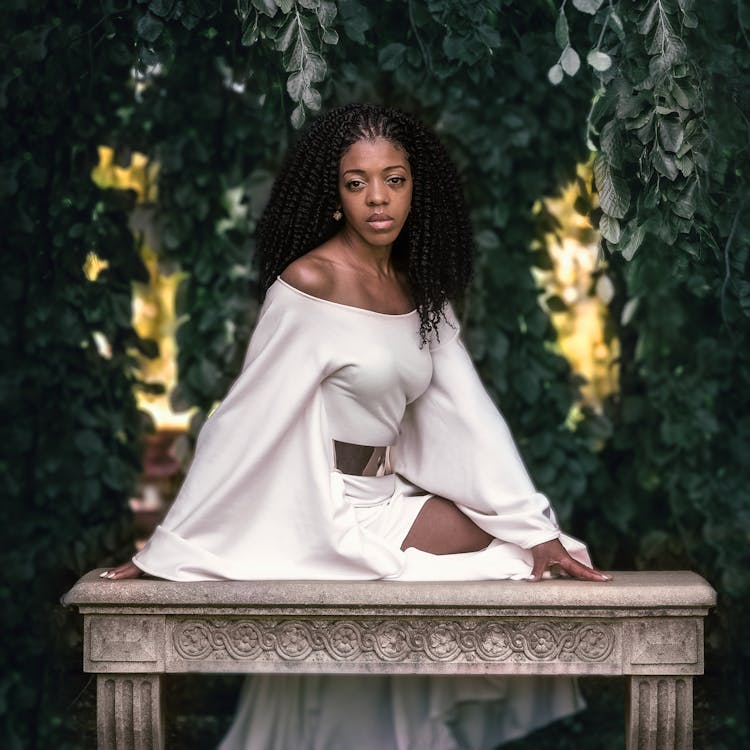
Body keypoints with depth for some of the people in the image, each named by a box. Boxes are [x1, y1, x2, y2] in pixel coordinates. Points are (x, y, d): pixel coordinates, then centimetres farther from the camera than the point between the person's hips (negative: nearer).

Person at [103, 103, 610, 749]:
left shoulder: (419, 289, 7)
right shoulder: (310, 282, -16)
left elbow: (468, 412, 1)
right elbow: (248, 420, -16)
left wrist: (537, 530, -7)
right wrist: (168, 551, -13)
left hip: (384, 495, 8)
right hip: (328, 512, -8)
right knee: (502, 547, -8)